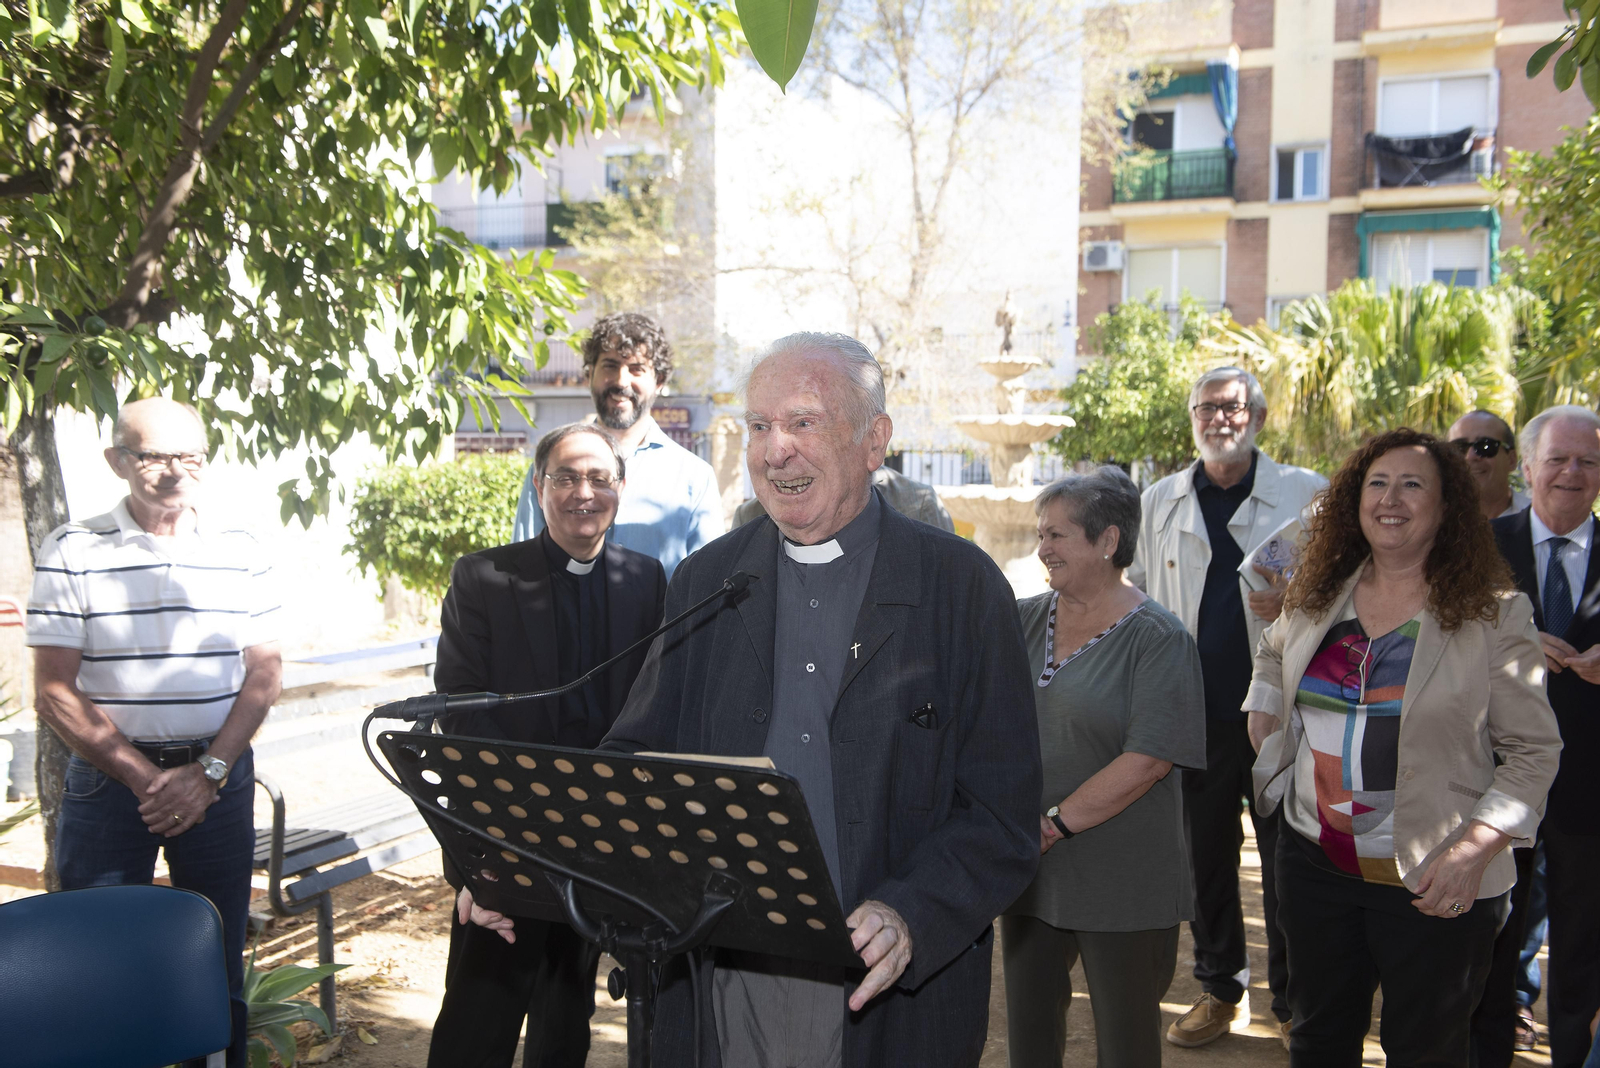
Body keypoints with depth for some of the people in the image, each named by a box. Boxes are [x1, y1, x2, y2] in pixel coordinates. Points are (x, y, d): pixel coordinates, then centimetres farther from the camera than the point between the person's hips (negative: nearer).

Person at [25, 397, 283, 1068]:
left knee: (219, 963, 9)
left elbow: (265, 672, 3)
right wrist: (145, 779, -12)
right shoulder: (72, 552, -3)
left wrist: (207, 772, -9)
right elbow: (55, 693, -5)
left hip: (218, 778, 2)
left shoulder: (240, 553, 4)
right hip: (108, 779, -1)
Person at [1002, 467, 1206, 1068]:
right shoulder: (1024, 620, 6)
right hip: (1031, 866, 5)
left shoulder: (1157, 638, -11)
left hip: (1122, 878, -5)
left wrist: (1055, 825, -18)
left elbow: (1149, 759, -18)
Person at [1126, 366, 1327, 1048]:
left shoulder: (1306, 493, 2)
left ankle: (1293, 1003, 22)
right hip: (1194, 708, 3)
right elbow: (1140, 599, 15)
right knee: (1205, 856, 11)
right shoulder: (1160, 501, 10)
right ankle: (1220, 988, 28)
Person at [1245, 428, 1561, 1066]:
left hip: (1433, 881, -4)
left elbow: (1533, 751, -9)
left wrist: (1473, 851, -18)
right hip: (1314, 862, 4)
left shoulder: (1494, 613, -9)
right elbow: (1274, 653, 27)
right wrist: (1263, 707, 9)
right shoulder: (1318, 596, 4)